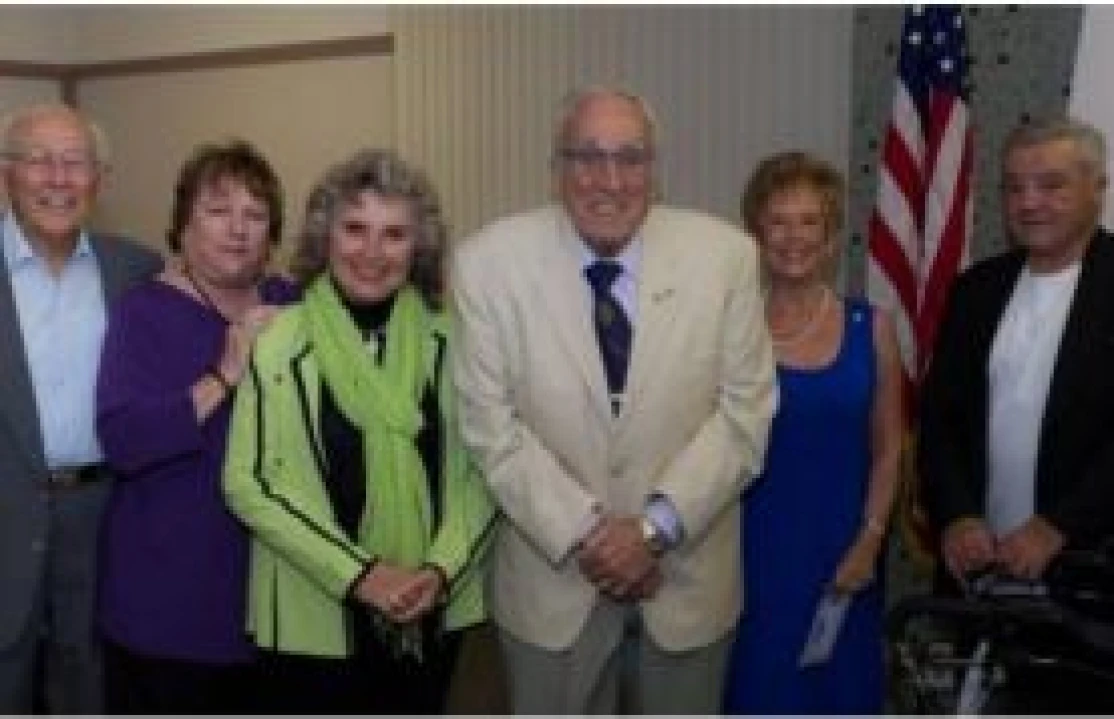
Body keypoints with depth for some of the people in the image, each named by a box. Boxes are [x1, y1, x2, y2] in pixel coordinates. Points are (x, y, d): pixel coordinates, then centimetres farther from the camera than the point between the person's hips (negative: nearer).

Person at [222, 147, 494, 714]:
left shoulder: (448, 342, -1)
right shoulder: (278, 343, -9)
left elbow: (480, 469, 2)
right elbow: (248, 482, -9)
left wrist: (440, 569, -12)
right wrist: (358, 574, -14)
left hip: (433, 614, 3)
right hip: (312, 620, -2)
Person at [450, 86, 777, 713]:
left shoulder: (726, 256, -9)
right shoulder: (489, 262, -11)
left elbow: (746, 410, -7)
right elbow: (492, 423, -9)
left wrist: (656, 527, -15)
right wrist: (583, 534, -14)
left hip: (688, 578, 1)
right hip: (551, 580, -1)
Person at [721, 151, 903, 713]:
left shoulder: (872, 328, 1)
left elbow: (887, 449, 6)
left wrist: (869, 542, -2)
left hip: (843, 554, 2)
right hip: (754, 553, -2)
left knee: (838, 695, 13)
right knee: (758, 694, 6)